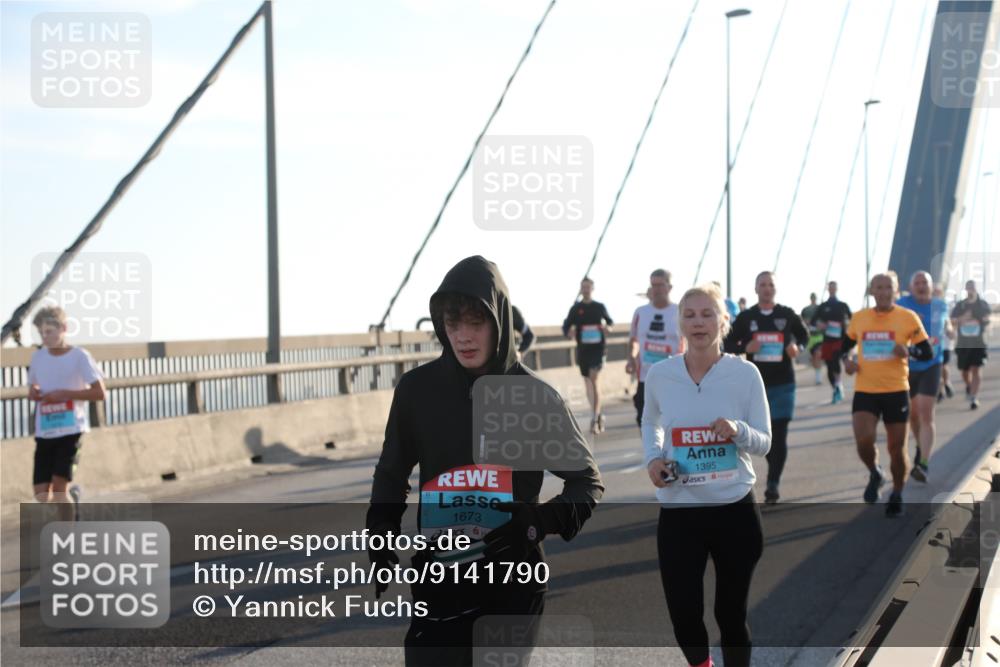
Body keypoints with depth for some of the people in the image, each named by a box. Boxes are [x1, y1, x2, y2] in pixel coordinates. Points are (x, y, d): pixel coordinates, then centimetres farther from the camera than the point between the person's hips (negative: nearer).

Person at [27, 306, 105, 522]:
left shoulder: (79, 356, -6)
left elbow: (99, 392, -8)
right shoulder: (37, 357, 9)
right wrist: (33, 393, -4)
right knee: (41, 493, 0)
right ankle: (71, 500, 31)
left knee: (59, 486, -14)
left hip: (71, 429, -5)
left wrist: (64, 394, -16)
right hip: (44, 432, 5)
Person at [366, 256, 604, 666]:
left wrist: (541, 522, -15)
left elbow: (586, 481, 3)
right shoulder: (417, 389, -1)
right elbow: (392, 473, 14)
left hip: (514, 583, 0)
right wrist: (381, 539, -1)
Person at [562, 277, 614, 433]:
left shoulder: (600, 307, 5)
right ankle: (598, 414, 24)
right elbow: (566, 326, 4)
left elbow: (609, 321, 18)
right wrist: (568, 332, -19)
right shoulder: (576, 308, 5)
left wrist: (607, 328, -4)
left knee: (594, 379, -16)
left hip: (598, 347, -2)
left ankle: (595, 418, -16)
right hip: (582, 349, 2)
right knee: (588, 381, 8)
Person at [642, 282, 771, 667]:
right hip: (678, 513, 1)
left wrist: (738, 431, -23)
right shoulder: (659, 375, -3)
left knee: (731, 614, 8)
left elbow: (764, 443, -2)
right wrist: (653, 458, -1)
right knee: (684, 617, 1)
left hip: (735, 510, -1)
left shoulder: (745, 373, -8)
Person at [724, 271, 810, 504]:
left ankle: (773, 483, 3)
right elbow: (728, 344, 5)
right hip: (755, 384, 1)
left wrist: (797, 347, -8)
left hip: (783, 384, -1)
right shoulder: (745, 317, 1)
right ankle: (773, 481, 29)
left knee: (779, 435, -4)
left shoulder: (788, 315, 1)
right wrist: (745, 348, -15)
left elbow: (804, 335, 14)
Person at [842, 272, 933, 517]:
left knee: (897, 448, 6)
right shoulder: (858, 318, 4)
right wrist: (846, 360, -1)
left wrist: (909, 351, -21)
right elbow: (845, 345, 20)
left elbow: (928, 353, 0)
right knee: (863, 441, -18)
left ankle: (897, 495, 29)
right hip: (865, 391, 1)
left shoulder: (908, 318, -4)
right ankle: (875, 474, 15)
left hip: (896, 391, -1)